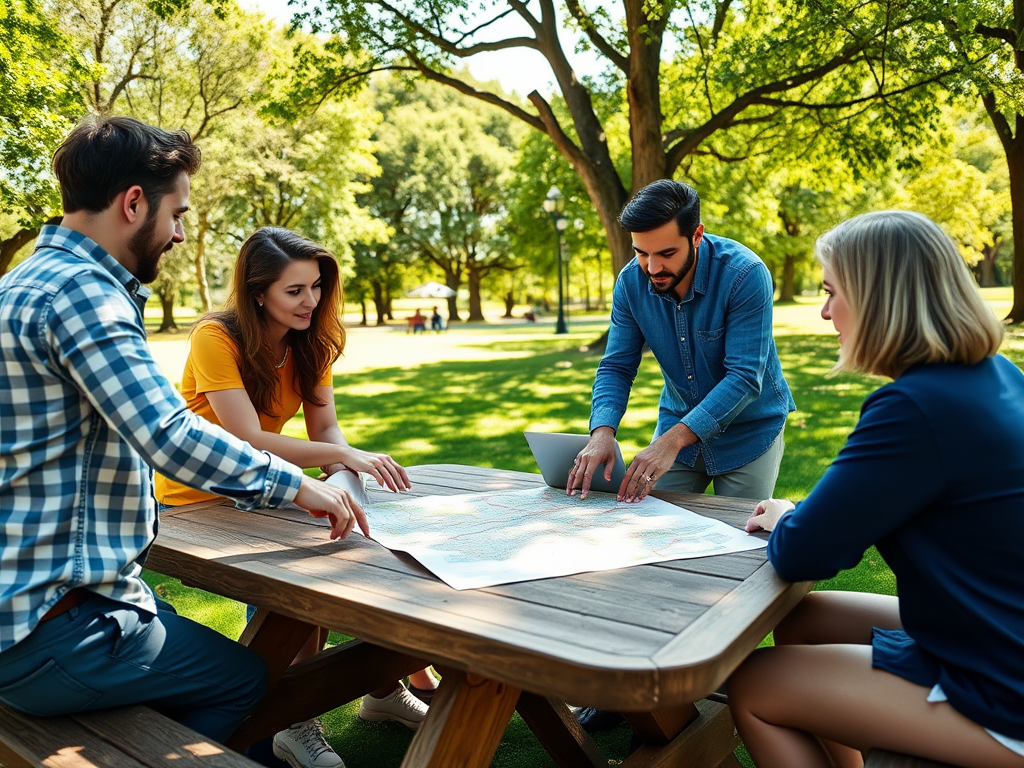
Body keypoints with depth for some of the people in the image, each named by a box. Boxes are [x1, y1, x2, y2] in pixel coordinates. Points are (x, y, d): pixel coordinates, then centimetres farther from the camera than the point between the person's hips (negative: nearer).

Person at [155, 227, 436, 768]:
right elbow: (248, 441, -30)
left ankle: (385, 690, 3)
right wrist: (345, 455, -36)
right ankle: (295, 725, -8)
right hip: (194, 501, -6)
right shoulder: (216, 339, -22)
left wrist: (343, 464, -28)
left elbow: (325, 428, -6)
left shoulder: (311, 341, -1)